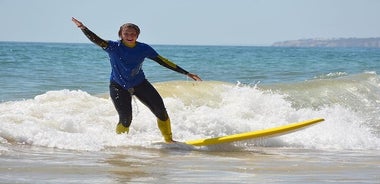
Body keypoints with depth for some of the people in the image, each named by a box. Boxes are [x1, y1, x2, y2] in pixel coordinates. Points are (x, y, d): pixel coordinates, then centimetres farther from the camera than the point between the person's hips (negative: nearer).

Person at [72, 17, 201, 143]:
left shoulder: (144, 48, -8)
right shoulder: (114, 47, -15)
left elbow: (163, 61, -4)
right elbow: (97, 41, -29)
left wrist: (186, 73, -5)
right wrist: (83, 28, -48)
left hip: (140, 84, 3)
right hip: (119, 86, -3)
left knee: (161, 111, -6)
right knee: (125, 119, -16)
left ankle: (169, 140, 11)